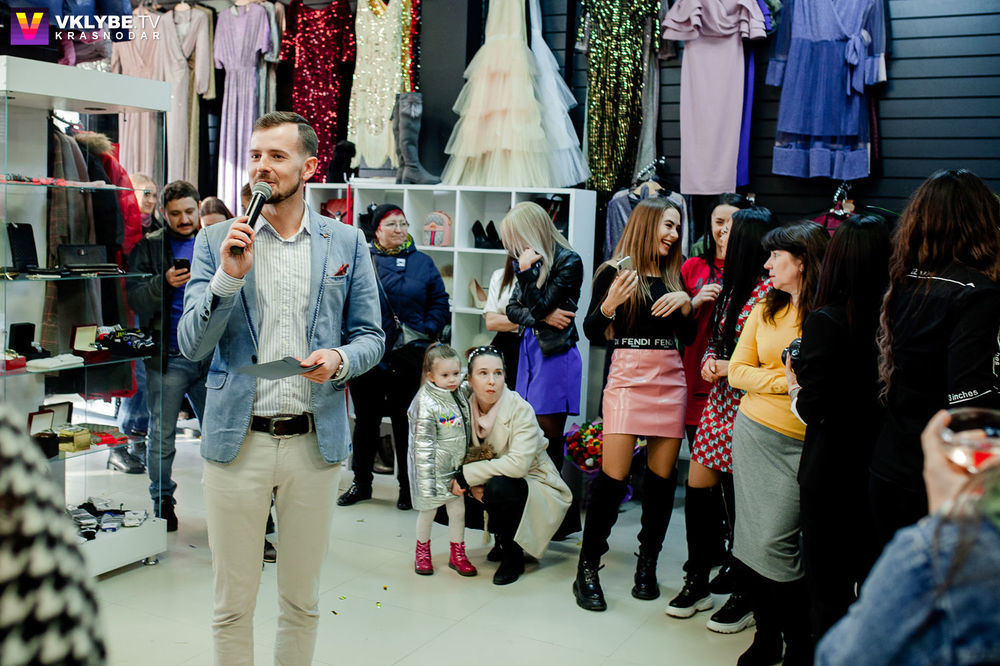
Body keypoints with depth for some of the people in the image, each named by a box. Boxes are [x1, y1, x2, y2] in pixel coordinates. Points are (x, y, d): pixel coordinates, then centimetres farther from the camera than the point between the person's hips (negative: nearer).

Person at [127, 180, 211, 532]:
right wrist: (164, 283, -20)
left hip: (209, 354, 2)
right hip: (168, 356, -1)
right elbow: (135, 299, -4)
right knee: (162, 435, 6)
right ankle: (162, 503, 20)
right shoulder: (149, 247, 5)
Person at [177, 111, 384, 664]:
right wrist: (229, 276, -18)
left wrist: (341, 359, -15)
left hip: (315, 440, 1)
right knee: (232, 602, 10)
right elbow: (191, 345, -3)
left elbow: (371, 336, 7)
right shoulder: (216, 241, 2)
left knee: (302, 599, 15)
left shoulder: (347, 243, 5)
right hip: (236, 439, -1)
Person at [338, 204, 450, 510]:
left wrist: (426, 332, -8)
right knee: (366, 420, 11)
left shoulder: (422, 263, 7)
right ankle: (361, 482, 25)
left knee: (406, 422, 8)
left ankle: (408, 486, 20)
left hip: (409, 360, 0)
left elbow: (439, 302, 5)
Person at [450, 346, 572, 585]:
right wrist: (472, 484, -21)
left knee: (498, 487, -34)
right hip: (493, 481, 6)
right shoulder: (467, 406, -8)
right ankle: (500, 537, 12)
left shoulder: (520, 409, -23)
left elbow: (519, 463, -33)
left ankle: (513, 556, -10)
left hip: (535, 486, -6)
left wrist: (467, 474, -30)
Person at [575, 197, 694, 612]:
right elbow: (592, 332, -3)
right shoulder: (615, 272, 0)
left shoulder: (675, 275, 14)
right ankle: (587, 570, 1)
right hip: (628, 375, -5)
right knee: (613, 475, -9)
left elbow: (689, 337, 14)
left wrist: (685, 304, -3)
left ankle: (647, 564, 18)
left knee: (662, 475, 5)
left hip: (671, 378, 5)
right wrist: (609, 303, -21)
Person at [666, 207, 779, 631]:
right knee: (697, 490, 9)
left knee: (740, 500, 1)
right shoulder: (732, 286, 14)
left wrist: (735, 368, -17)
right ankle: (697, 583, 24)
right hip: (719, 401, 8)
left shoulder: (769, 290, -15)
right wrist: (709, 361, 1)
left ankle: (745, 596, 18)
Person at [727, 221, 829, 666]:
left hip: (798, 443, -5)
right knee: (751, 540, 8)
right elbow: (737, 371, 7)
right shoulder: (765, 309, 10)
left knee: (775, 544, -8)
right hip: (752, 431, 6)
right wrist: (786, 381, -7)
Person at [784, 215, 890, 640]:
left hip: (831, 473, -5)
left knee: (829, 593, 8)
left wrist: (793, 386, 2)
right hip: (882, 472, 5)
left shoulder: (824, 322, -17)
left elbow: (813, 409, -19)